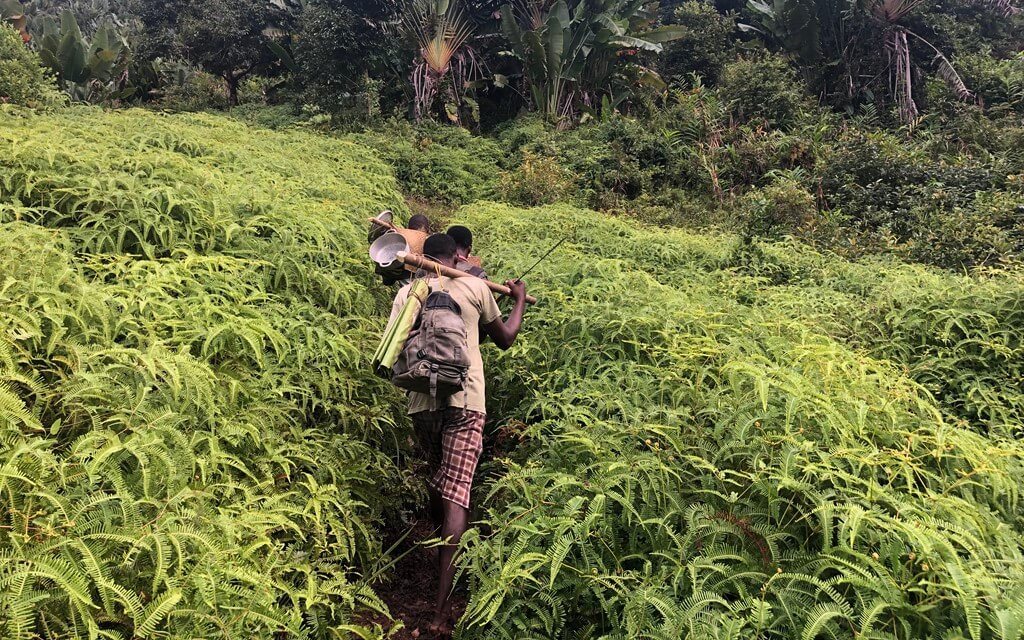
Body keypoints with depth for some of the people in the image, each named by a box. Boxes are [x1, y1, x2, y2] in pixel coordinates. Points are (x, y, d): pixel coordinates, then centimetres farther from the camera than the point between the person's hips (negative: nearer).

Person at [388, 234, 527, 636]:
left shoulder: (407, 293, 10)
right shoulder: (475, 287, 6)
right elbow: (505, 339, 17)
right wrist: (519, 298, 32)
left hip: (422, 403, 3)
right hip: (465, 401, -2)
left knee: (437, 480, 25)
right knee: (456, 493, -6)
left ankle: (437, 546, 46)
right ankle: (442, 607, -12)